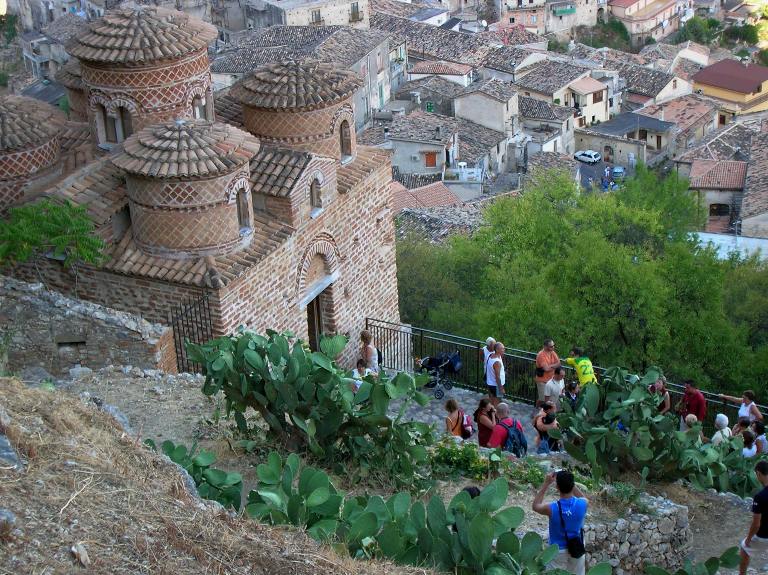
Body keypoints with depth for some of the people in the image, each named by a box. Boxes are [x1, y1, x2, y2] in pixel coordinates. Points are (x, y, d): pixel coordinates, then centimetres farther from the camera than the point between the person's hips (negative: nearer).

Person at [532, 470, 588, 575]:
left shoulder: (552, 508, -26)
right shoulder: (582, 504, -20)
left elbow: (535, 506, -3)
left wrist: (546, 484, -7)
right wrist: (569, 481, -1)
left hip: (558, 550, -3)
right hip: (577, 548, 3)